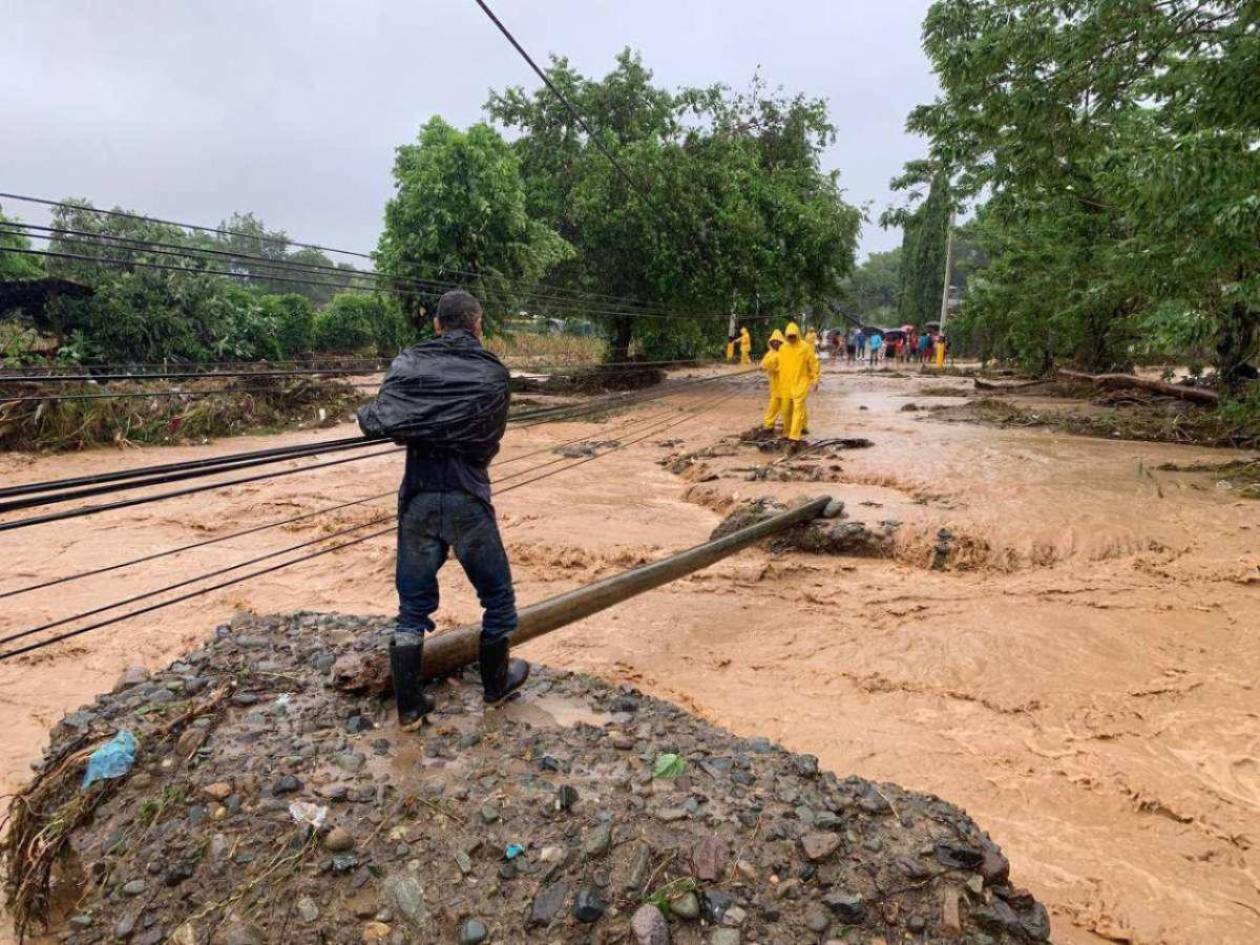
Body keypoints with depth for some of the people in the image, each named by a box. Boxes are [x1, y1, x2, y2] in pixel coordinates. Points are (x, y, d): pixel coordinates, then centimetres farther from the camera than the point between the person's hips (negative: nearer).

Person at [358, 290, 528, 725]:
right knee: (497, 596, 18)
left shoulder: (407, 364, 3)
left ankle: (409, 705, 22)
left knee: (413, 607, 15)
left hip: (417, 501, 3)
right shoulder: (493, 373, -1)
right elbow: (490, 443, 2)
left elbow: (376, 421, -1)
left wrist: (364, 414, 21)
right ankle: (496, 683, 33)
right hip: (468, 501, -2)